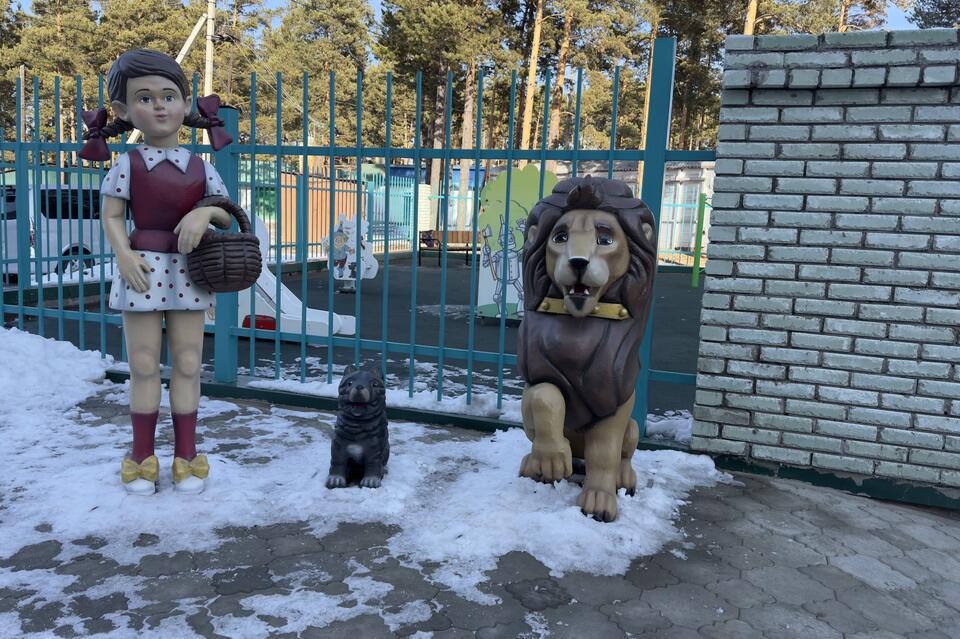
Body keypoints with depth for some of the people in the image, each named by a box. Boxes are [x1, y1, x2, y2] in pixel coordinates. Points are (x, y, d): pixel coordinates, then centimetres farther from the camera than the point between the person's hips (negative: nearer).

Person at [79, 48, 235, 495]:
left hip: (188, 273, 2)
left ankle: (187, 457, 17)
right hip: (142, 270, -2)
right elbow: (111, 216, 0)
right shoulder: (127, 165, -1)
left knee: (188, 365, 6)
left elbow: (227, 217, 8)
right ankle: (142, 458, 18)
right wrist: (124, 256, -16)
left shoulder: (200, 168, 4)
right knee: (143, 366, 5)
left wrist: (206, 213, -15)